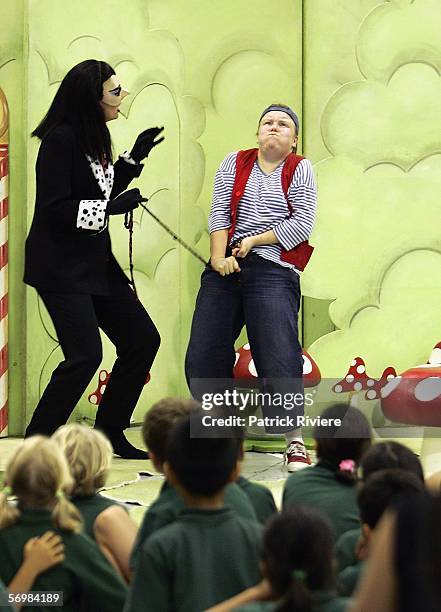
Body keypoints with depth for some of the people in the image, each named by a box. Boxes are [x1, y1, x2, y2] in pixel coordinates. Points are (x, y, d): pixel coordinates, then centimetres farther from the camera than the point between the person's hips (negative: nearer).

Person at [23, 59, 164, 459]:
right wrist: (113, 207, -20)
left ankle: (110, 433, 21)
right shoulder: (61, 139, -17)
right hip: (61, 267, -10)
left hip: (96, 264, 10)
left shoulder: (94, 137, 12)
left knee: (142, 340, 9)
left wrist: (133, 159, 14)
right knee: (85, 355, -18)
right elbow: (55, 209, -21)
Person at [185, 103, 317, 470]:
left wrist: (254, 241, -8)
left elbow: (302, 224, -4)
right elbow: (219, 213, 4)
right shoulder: (235, 164, 14)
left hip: (273, 272, -4)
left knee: (280, 360, -15)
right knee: (203, 357, 2)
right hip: (225, 268, 4)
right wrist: (219, 255, -10)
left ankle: (295, 442, -5)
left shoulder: (300, 170, 5)